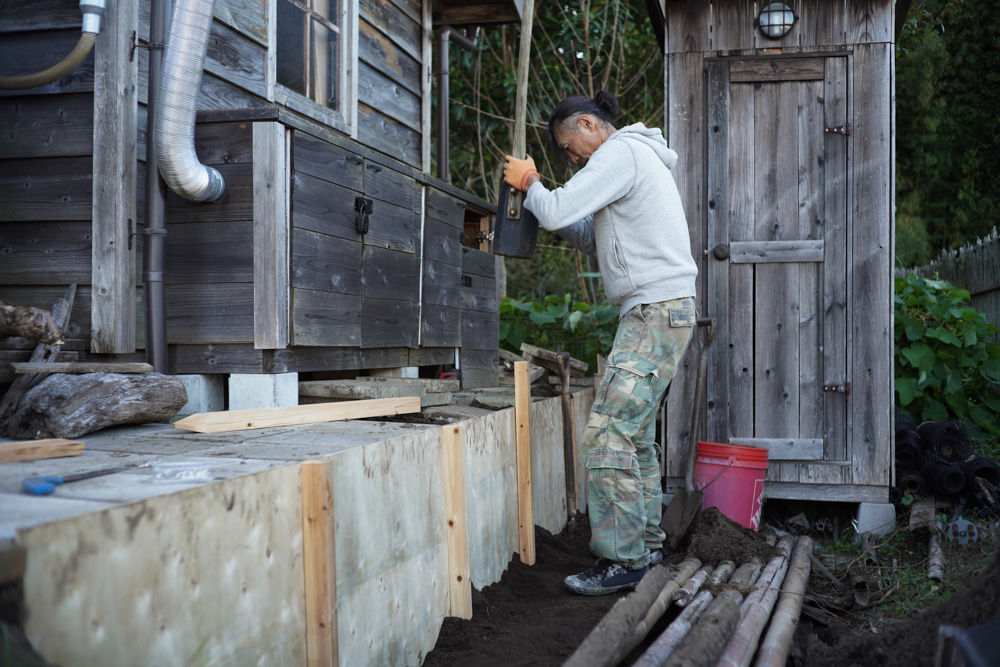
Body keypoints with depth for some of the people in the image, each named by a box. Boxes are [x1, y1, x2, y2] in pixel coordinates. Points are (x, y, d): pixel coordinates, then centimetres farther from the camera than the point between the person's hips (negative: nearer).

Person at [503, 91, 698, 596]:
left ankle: (622, 561, -9)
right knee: (636, 435, 14)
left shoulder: (620, 153, -9)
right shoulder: (637, 157, 24)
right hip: (657, 312, 11)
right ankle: (646, 545, 22)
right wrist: (538, 195, 12)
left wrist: (529, 183, 3)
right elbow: (593, 239, 24)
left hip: (655, 311, -11)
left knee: (608, 434, -13)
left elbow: (557, 212, -18)